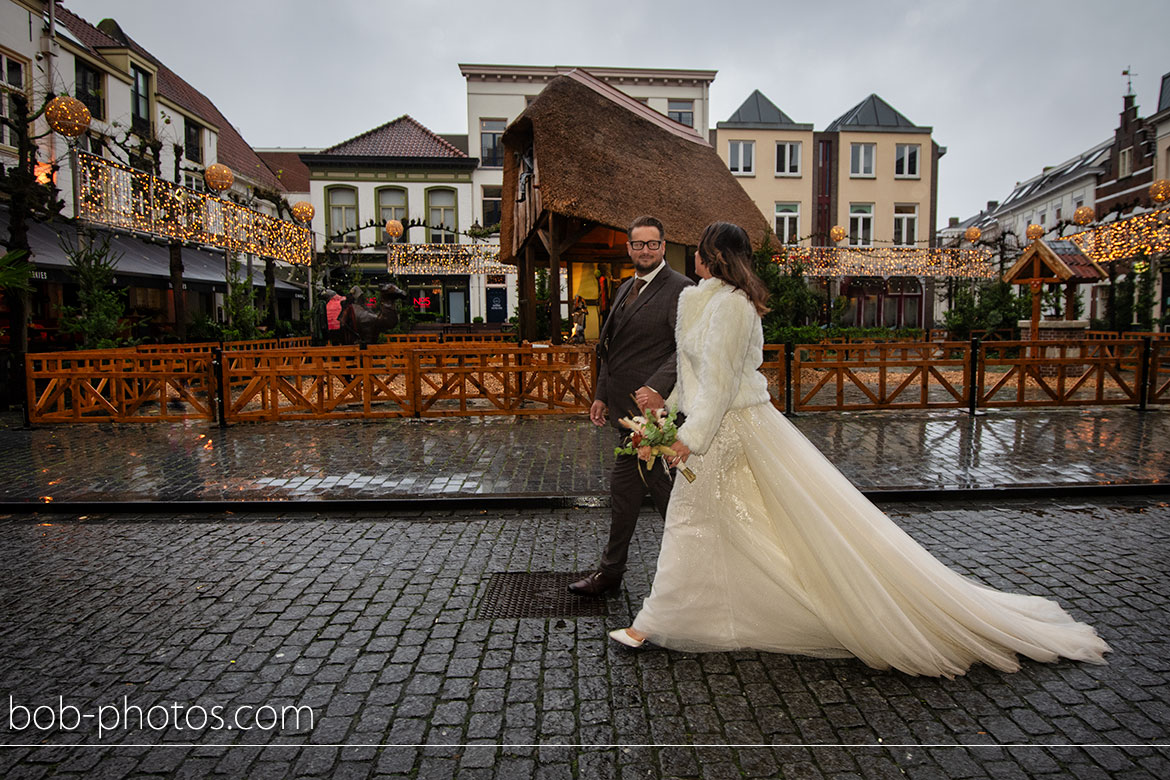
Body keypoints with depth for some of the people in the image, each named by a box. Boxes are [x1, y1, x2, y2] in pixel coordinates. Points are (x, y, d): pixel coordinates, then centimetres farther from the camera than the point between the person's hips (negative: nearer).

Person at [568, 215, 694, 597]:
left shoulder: (679, 288, -9)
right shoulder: (625, 288, 17)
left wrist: (656, 387, -30)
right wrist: (602, 395, 18)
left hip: (653, 407, -8)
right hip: (628, 408, 9)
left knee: (662, 488, 1)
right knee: (623, 487, 15)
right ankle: (611, 570, 30)